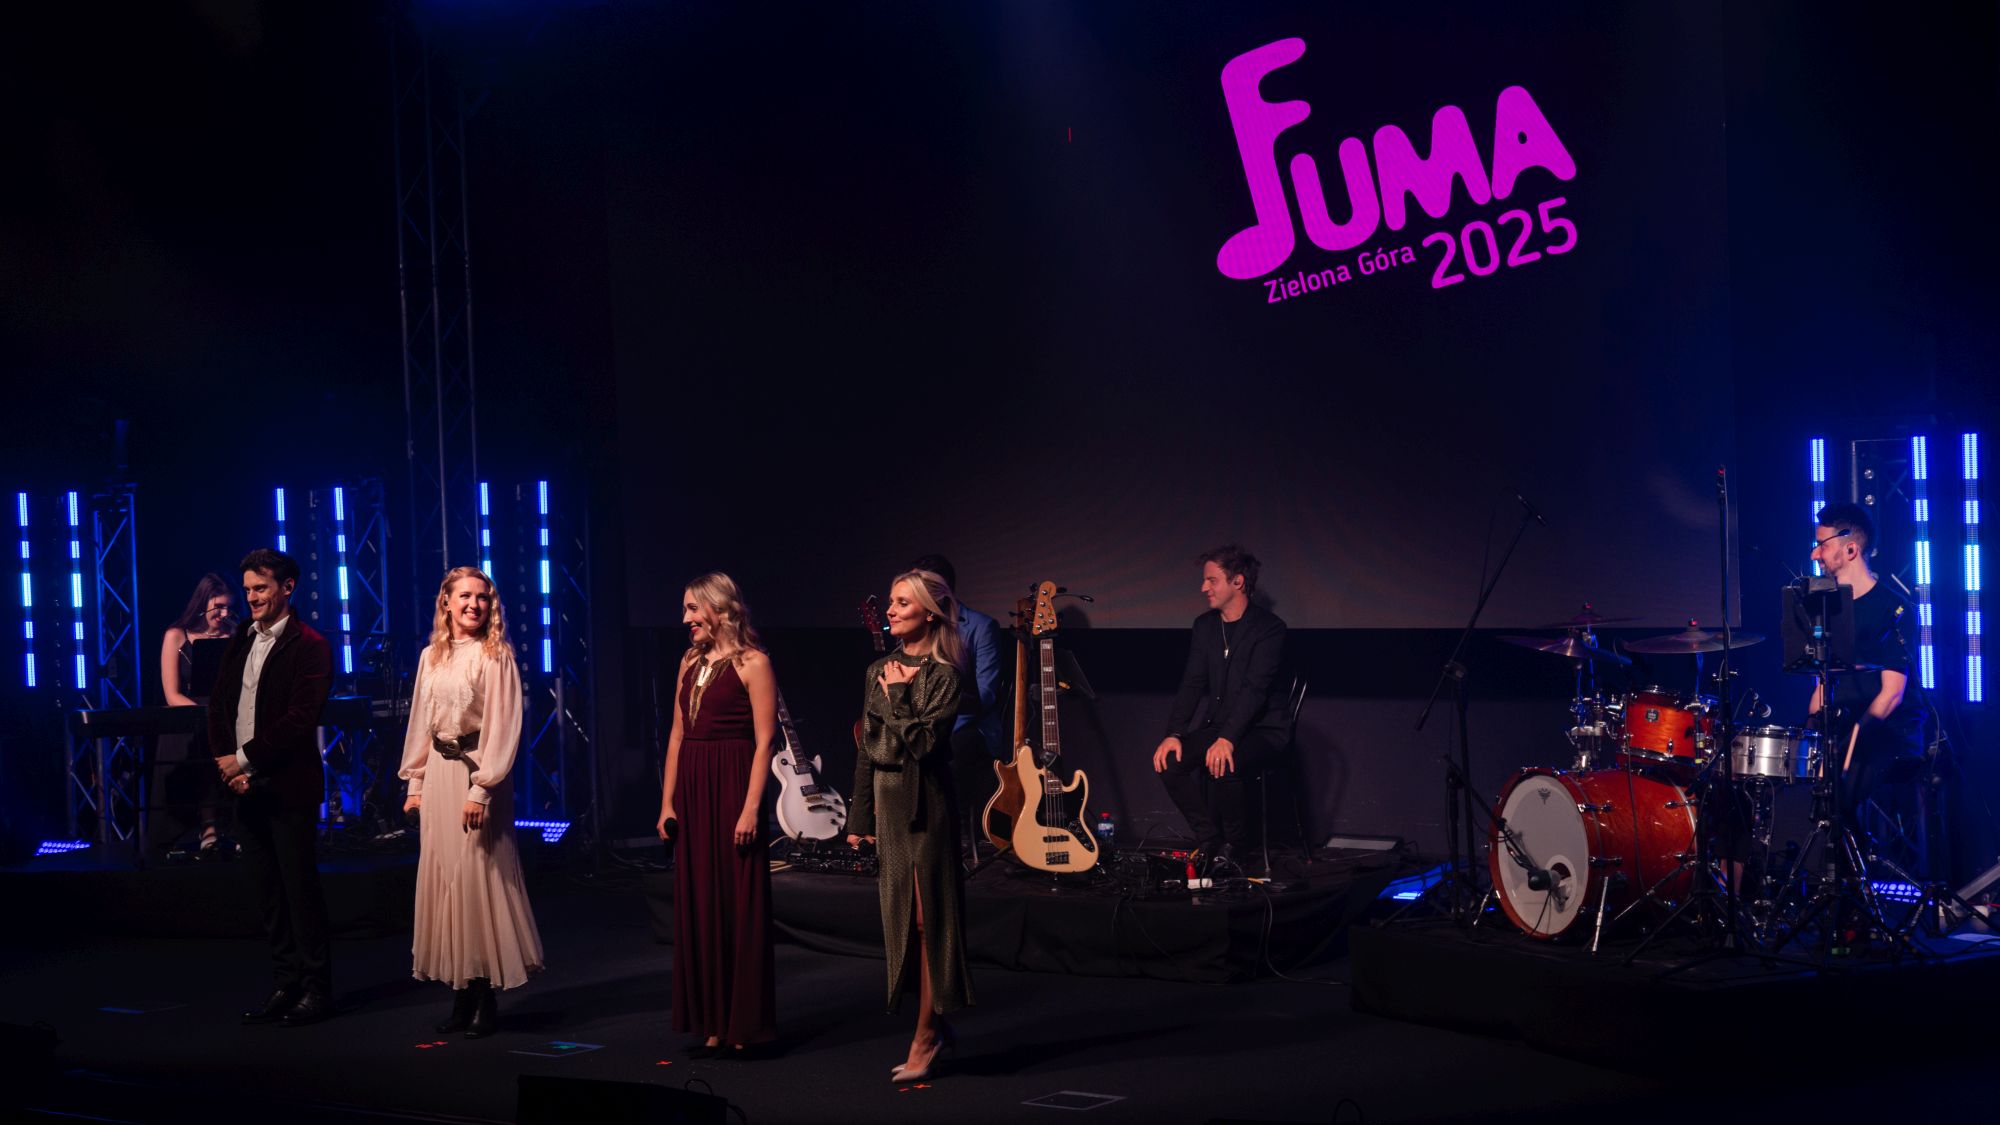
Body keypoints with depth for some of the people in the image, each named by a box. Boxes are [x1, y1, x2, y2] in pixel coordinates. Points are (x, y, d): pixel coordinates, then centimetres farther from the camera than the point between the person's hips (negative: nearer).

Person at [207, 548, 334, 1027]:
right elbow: (218, 704, 13)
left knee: (300, 889, -2)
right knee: (268, 892, 10)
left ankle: (316, 989, 5)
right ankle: (287, 984, 17)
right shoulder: (241, 641, 14)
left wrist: (244, 759, -15)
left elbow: (300, 718, -15)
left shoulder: (309, 646, -8)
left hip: (287, 786, -7)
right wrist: (225, 761, -2)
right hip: (245, 786, 7)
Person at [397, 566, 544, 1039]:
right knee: (441, 877, 5)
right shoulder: (431, 657, 11)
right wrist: (415, 782, 10)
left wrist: (481, 788, -17)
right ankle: (461, 996, 11)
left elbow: (503, 727, -10)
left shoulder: (495, 657, -6)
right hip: (438, 771, 6)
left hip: (476, 770, -6)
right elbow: (420, 723, 15)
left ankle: (486, 999, 2)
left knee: (478, 877, -6)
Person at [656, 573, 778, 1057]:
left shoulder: (752, 663, -6)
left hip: (733, 787, -7)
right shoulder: (691, 662, 14)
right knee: (697, 904, 8)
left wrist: (751, 807, -18)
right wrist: (667, 803, 8)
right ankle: (709, 1022, 15)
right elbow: (677, 735, 14)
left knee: (738, 905, -2)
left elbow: (764, 741, -11)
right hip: (692, 790, 7)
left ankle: (743, 1025, 5)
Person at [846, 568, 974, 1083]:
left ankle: (926, 1037, 2)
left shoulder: (943, 675, -9)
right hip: (886, 799, 8)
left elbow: (924, 741, -20)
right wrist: (860, 817, 11)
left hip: (924, 802, -7)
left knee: (926, 918, -3)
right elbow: (867, 748, 13)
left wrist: (899, 695, -13)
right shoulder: (879, 671, 10)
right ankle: (936, 1030, 20)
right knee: (900, 915, 10)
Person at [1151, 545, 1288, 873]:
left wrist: (1227, 739, -35)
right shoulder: (1204, 625, 9)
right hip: (1215, 724, 7)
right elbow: (1192, 684, 4)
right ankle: (1210, 845, -4)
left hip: (1260, 728, -7)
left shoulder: (1269, 628, -14)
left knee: (1223, 765, -35)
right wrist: (1174, 734, -10)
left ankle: (1235, 851, -12)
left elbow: (1255, 688, -24)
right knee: (1169, 760, -18)